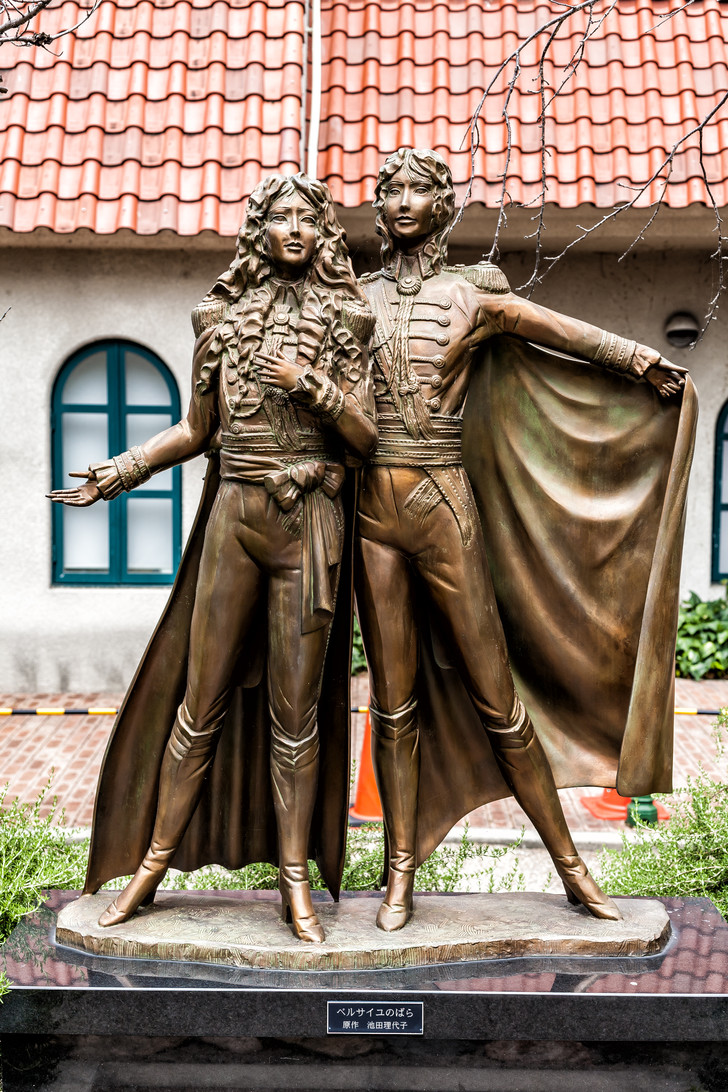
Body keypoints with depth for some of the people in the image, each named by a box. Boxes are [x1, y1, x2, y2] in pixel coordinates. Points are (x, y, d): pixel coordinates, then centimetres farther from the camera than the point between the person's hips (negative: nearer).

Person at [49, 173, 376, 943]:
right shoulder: (224, 317, 9)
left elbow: (365, 437, 0)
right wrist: (121, 470, 5)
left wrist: (309, 383, -13)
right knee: (201, 702, 5)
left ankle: (294, 880, 14)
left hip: (308, 524, -1)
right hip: (235, 515, 1)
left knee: (294, 711, 3)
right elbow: (196, 430, 14)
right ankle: (153, 863, 17)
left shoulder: (343, 321, 5)